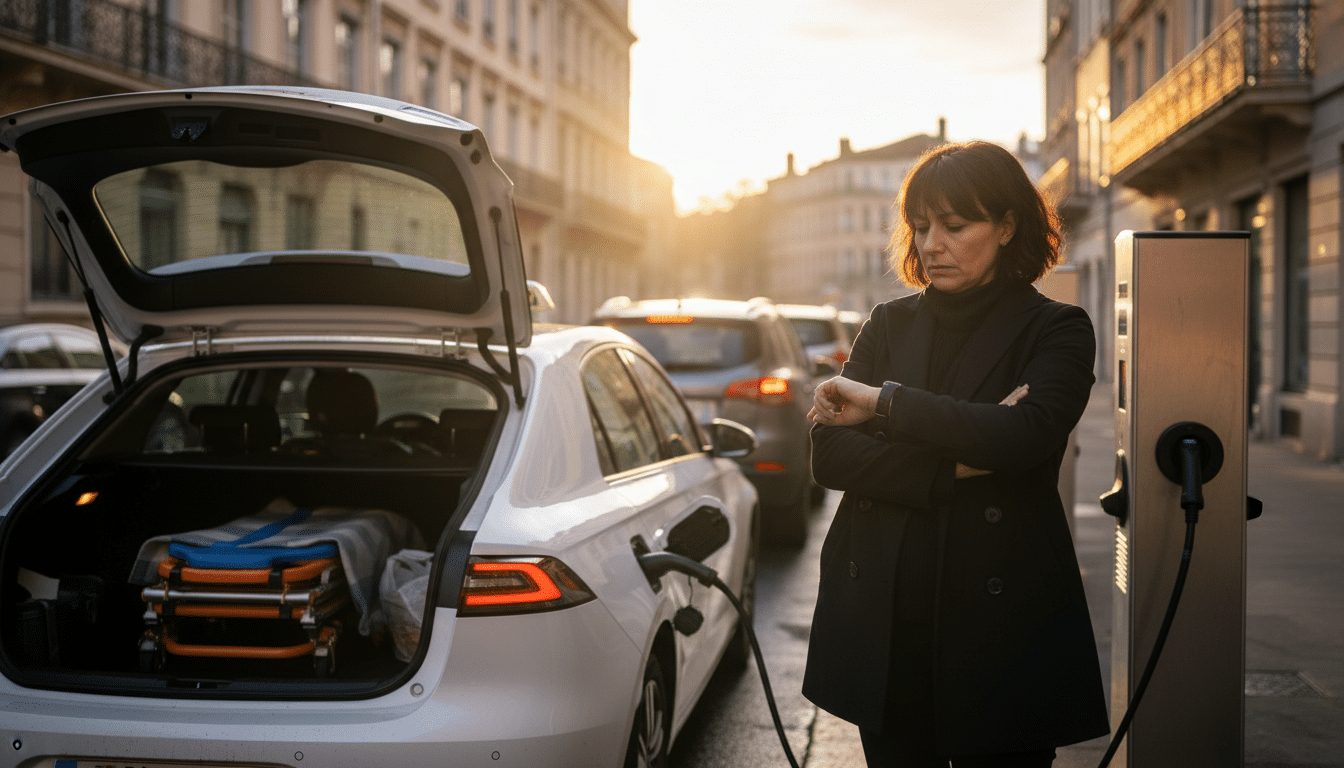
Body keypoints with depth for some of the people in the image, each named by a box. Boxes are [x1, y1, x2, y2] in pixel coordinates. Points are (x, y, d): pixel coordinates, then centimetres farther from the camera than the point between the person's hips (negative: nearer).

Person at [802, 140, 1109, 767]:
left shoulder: (1056, 331, 1)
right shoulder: (889, 325, 11)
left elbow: (1028, 433, -20)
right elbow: (829, 455, -1)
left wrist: (883, 402, -16)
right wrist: (950, 467, -15)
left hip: (1000, 624, -3)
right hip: (883, 621, 3)